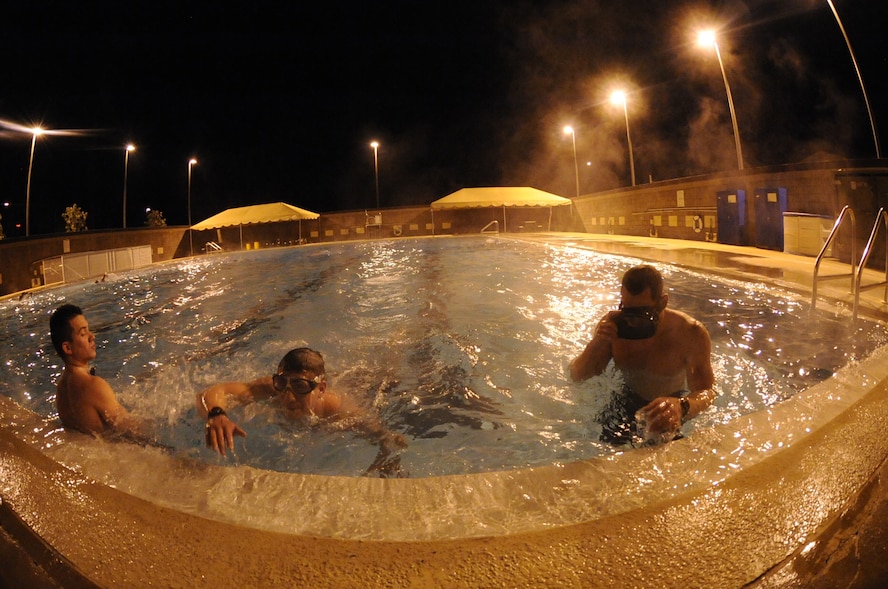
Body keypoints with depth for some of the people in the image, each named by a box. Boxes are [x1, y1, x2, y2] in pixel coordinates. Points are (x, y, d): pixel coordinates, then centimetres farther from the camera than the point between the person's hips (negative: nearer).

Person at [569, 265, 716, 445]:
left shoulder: (690, 333, -25)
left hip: (672, 398, -1)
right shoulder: (613, 323, -17)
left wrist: (682, 406, -58)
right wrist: (596, 344, -34)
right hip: (629, 396, 2)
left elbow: (706, 392, -33)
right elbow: (577, 376, -13)